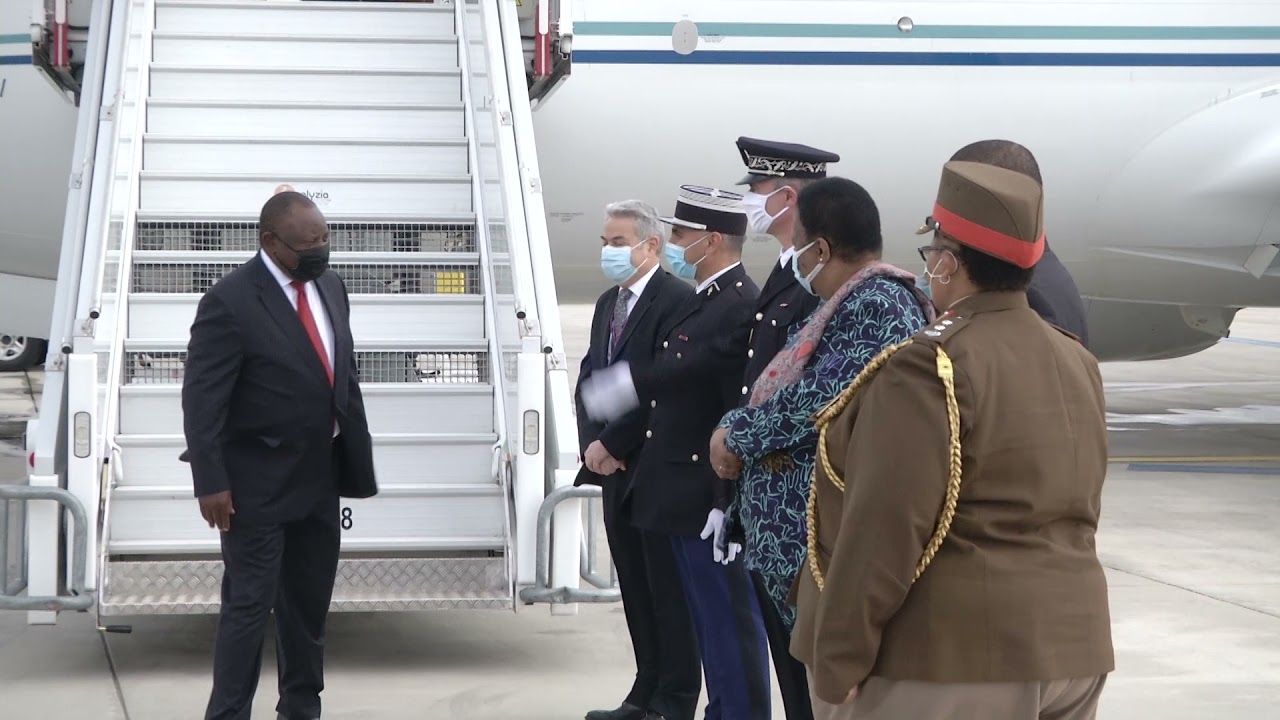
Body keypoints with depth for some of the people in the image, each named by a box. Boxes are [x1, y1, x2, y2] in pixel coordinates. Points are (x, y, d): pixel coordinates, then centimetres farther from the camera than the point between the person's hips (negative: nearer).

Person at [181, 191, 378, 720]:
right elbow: (202, 399, -17)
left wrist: (358, 458, 12)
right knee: (249, 603, -4)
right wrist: (211, 484, -21)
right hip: (258, 483, -7)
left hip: (321, 476, 7)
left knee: (310, 602, 16)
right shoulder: (230, 302, -17)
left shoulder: (330, 286, 5)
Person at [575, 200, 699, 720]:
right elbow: (589, 376, 15)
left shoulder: (677, 301, -12)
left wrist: (611, 444, -15)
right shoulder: (609, 303, 16)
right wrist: (591, 443, -1)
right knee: (635, 587, 11)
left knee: (667, 588, -2)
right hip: (616, 468, 8)